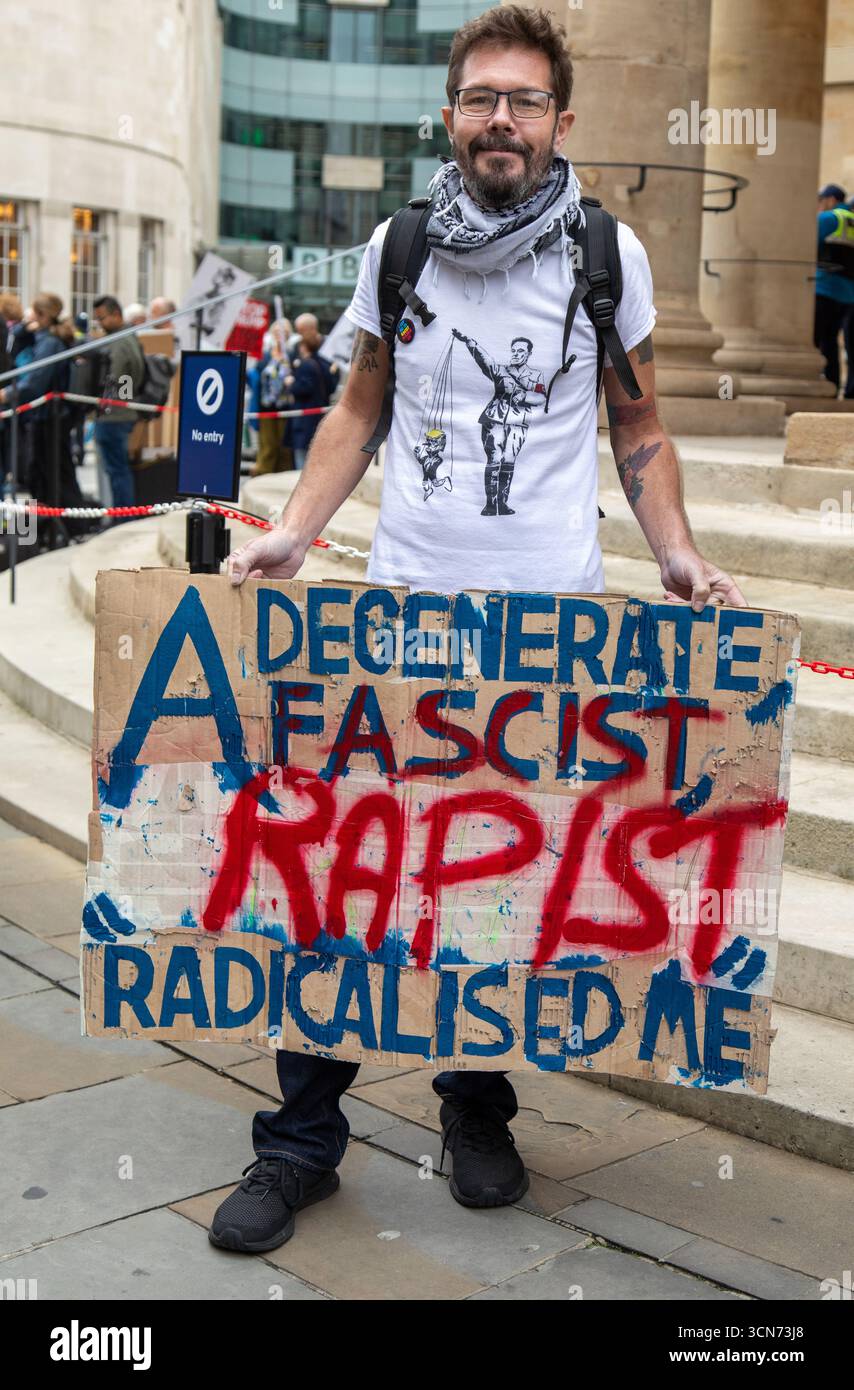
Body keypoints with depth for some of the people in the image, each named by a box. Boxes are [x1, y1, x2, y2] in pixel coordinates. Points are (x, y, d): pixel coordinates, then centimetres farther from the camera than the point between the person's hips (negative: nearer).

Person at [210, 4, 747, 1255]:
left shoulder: (610, 257, 2)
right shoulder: (395, 249, 6)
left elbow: (639, 428, 9)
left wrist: (675, 553, -5)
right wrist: (294, 532, 1)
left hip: (552, 615, -1)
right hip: (401, 603, 2)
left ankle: (479, 1111, 27)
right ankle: (301, 1142, 13)